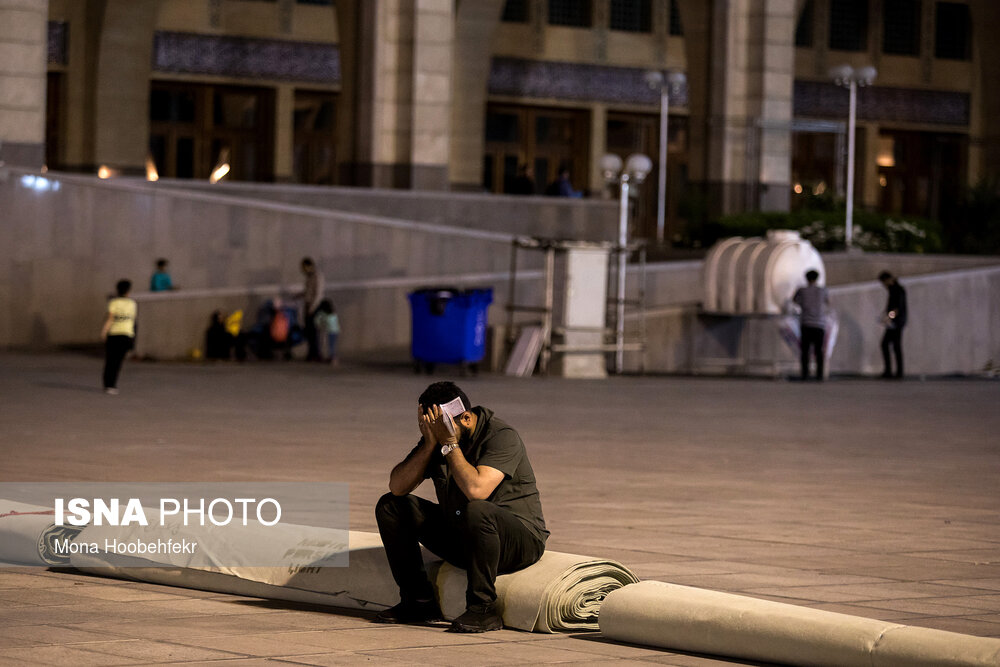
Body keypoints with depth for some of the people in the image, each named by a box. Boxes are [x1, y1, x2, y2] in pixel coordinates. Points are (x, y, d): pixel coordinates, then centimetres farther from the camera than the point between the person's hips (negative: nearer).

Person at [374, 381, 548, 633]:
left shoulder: (502, 437, -20)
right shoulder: (437, 435, 0)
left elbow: (476, 489, -36)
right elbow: (397, 486, -7)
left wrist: (450, 444, -27)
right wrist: (429, 443, -18)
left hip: (519, 540, -7)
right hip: (460, 537, 7)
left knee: (476, 512, -40)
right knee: (390, 506, 0)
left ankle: (482, 609, -27)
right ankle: (419, 601, -2)